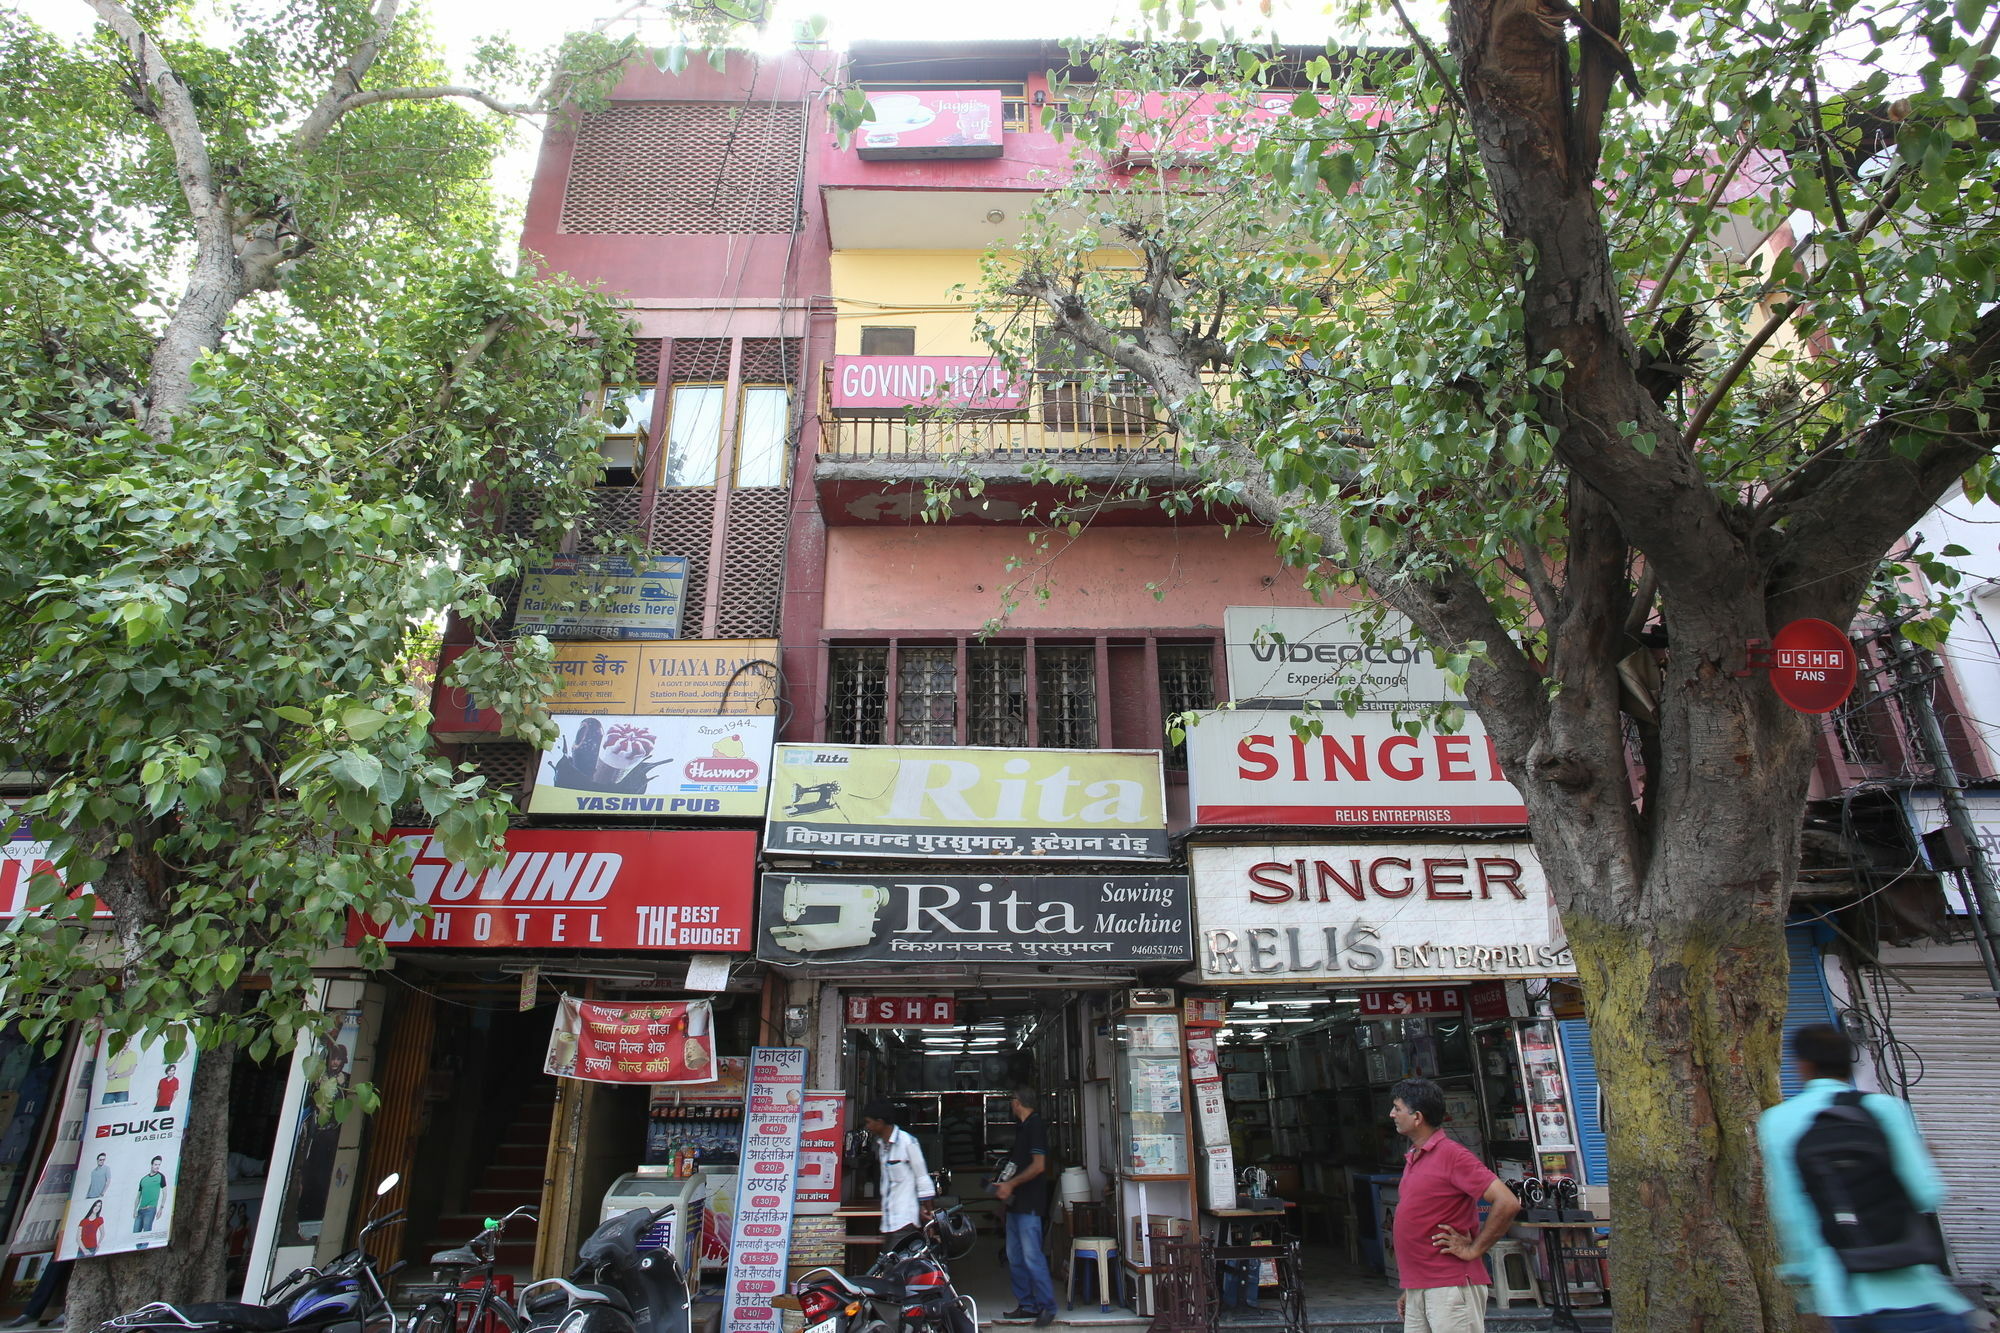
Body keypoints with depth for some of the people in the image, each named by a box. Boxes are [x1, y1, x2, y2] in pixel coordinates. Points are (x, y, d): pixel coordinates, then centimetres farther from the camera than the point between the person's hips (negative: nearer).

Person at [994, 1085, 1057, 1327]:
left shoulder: (1035, 1125, -12)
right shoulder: (1022, 1126, 17)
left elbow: (1038, 1166, -18)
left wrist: (1011, 1184, -16)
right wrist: (1004, 1185, 15)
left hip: (1029, 1204, -10)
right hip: (1016, 1202, 10)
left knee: (1032, 1256, -10)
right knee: (1014, 1257, 10)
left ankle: (1047, 1307, -2)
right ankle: (1027, 1305, 17)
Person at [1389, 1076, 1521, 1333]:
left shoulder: (1451, 1154, -12)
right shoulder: (1412, 1159, 15)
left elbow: (1508, 1203, -19)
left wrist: (1473, 1249, -13)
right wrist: (1409, 1290, 20)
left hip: (1451, 1286, -8)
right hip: (1418, 1290, 8)